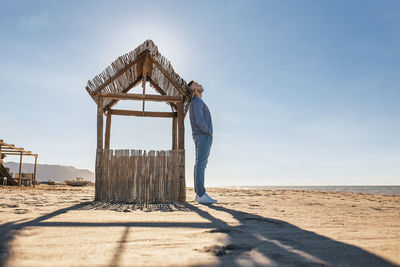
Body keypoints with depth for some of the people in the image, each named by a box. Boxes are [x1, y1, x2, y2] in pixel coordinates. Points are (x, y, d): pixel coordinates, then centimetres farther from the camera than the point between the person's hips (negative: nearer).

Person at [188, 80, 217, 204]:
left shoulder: (198, 102, 24)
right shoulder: (197, 102, -9)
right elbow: (199, 121, -21)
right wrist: (208, 132, -7)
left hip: (201, 137, 10)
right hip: (203, 136, -10)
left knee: (199, 165, 6)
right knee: (201, 164, -13)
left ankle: (198, 193, 8)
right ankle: (201, 195, -15)